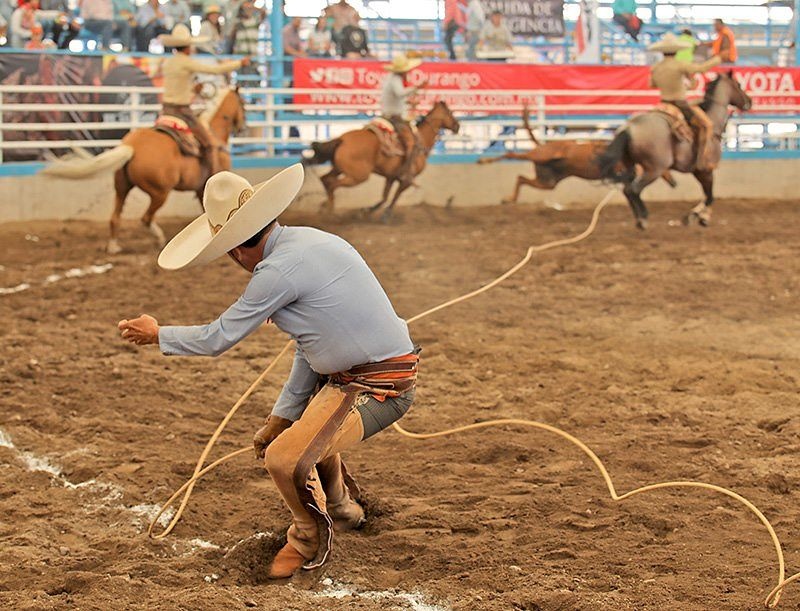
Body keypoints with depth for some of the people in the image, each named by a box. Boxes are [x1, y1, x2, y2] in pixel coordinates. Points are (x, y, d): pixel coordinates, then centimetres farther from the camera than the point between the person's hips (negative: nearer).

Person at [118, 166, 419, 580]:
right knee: (303, 423, 35)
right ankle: (342, 510, 55)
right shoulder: (303, 242, 10)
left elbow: (218, 339, -12)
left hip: (379, 388, -11)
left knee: (284, 459, -21)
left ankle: (310, 539, 8)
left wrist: (157, 335, 6)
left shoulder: (279, 269, -21)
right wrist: (281, 417, 18)